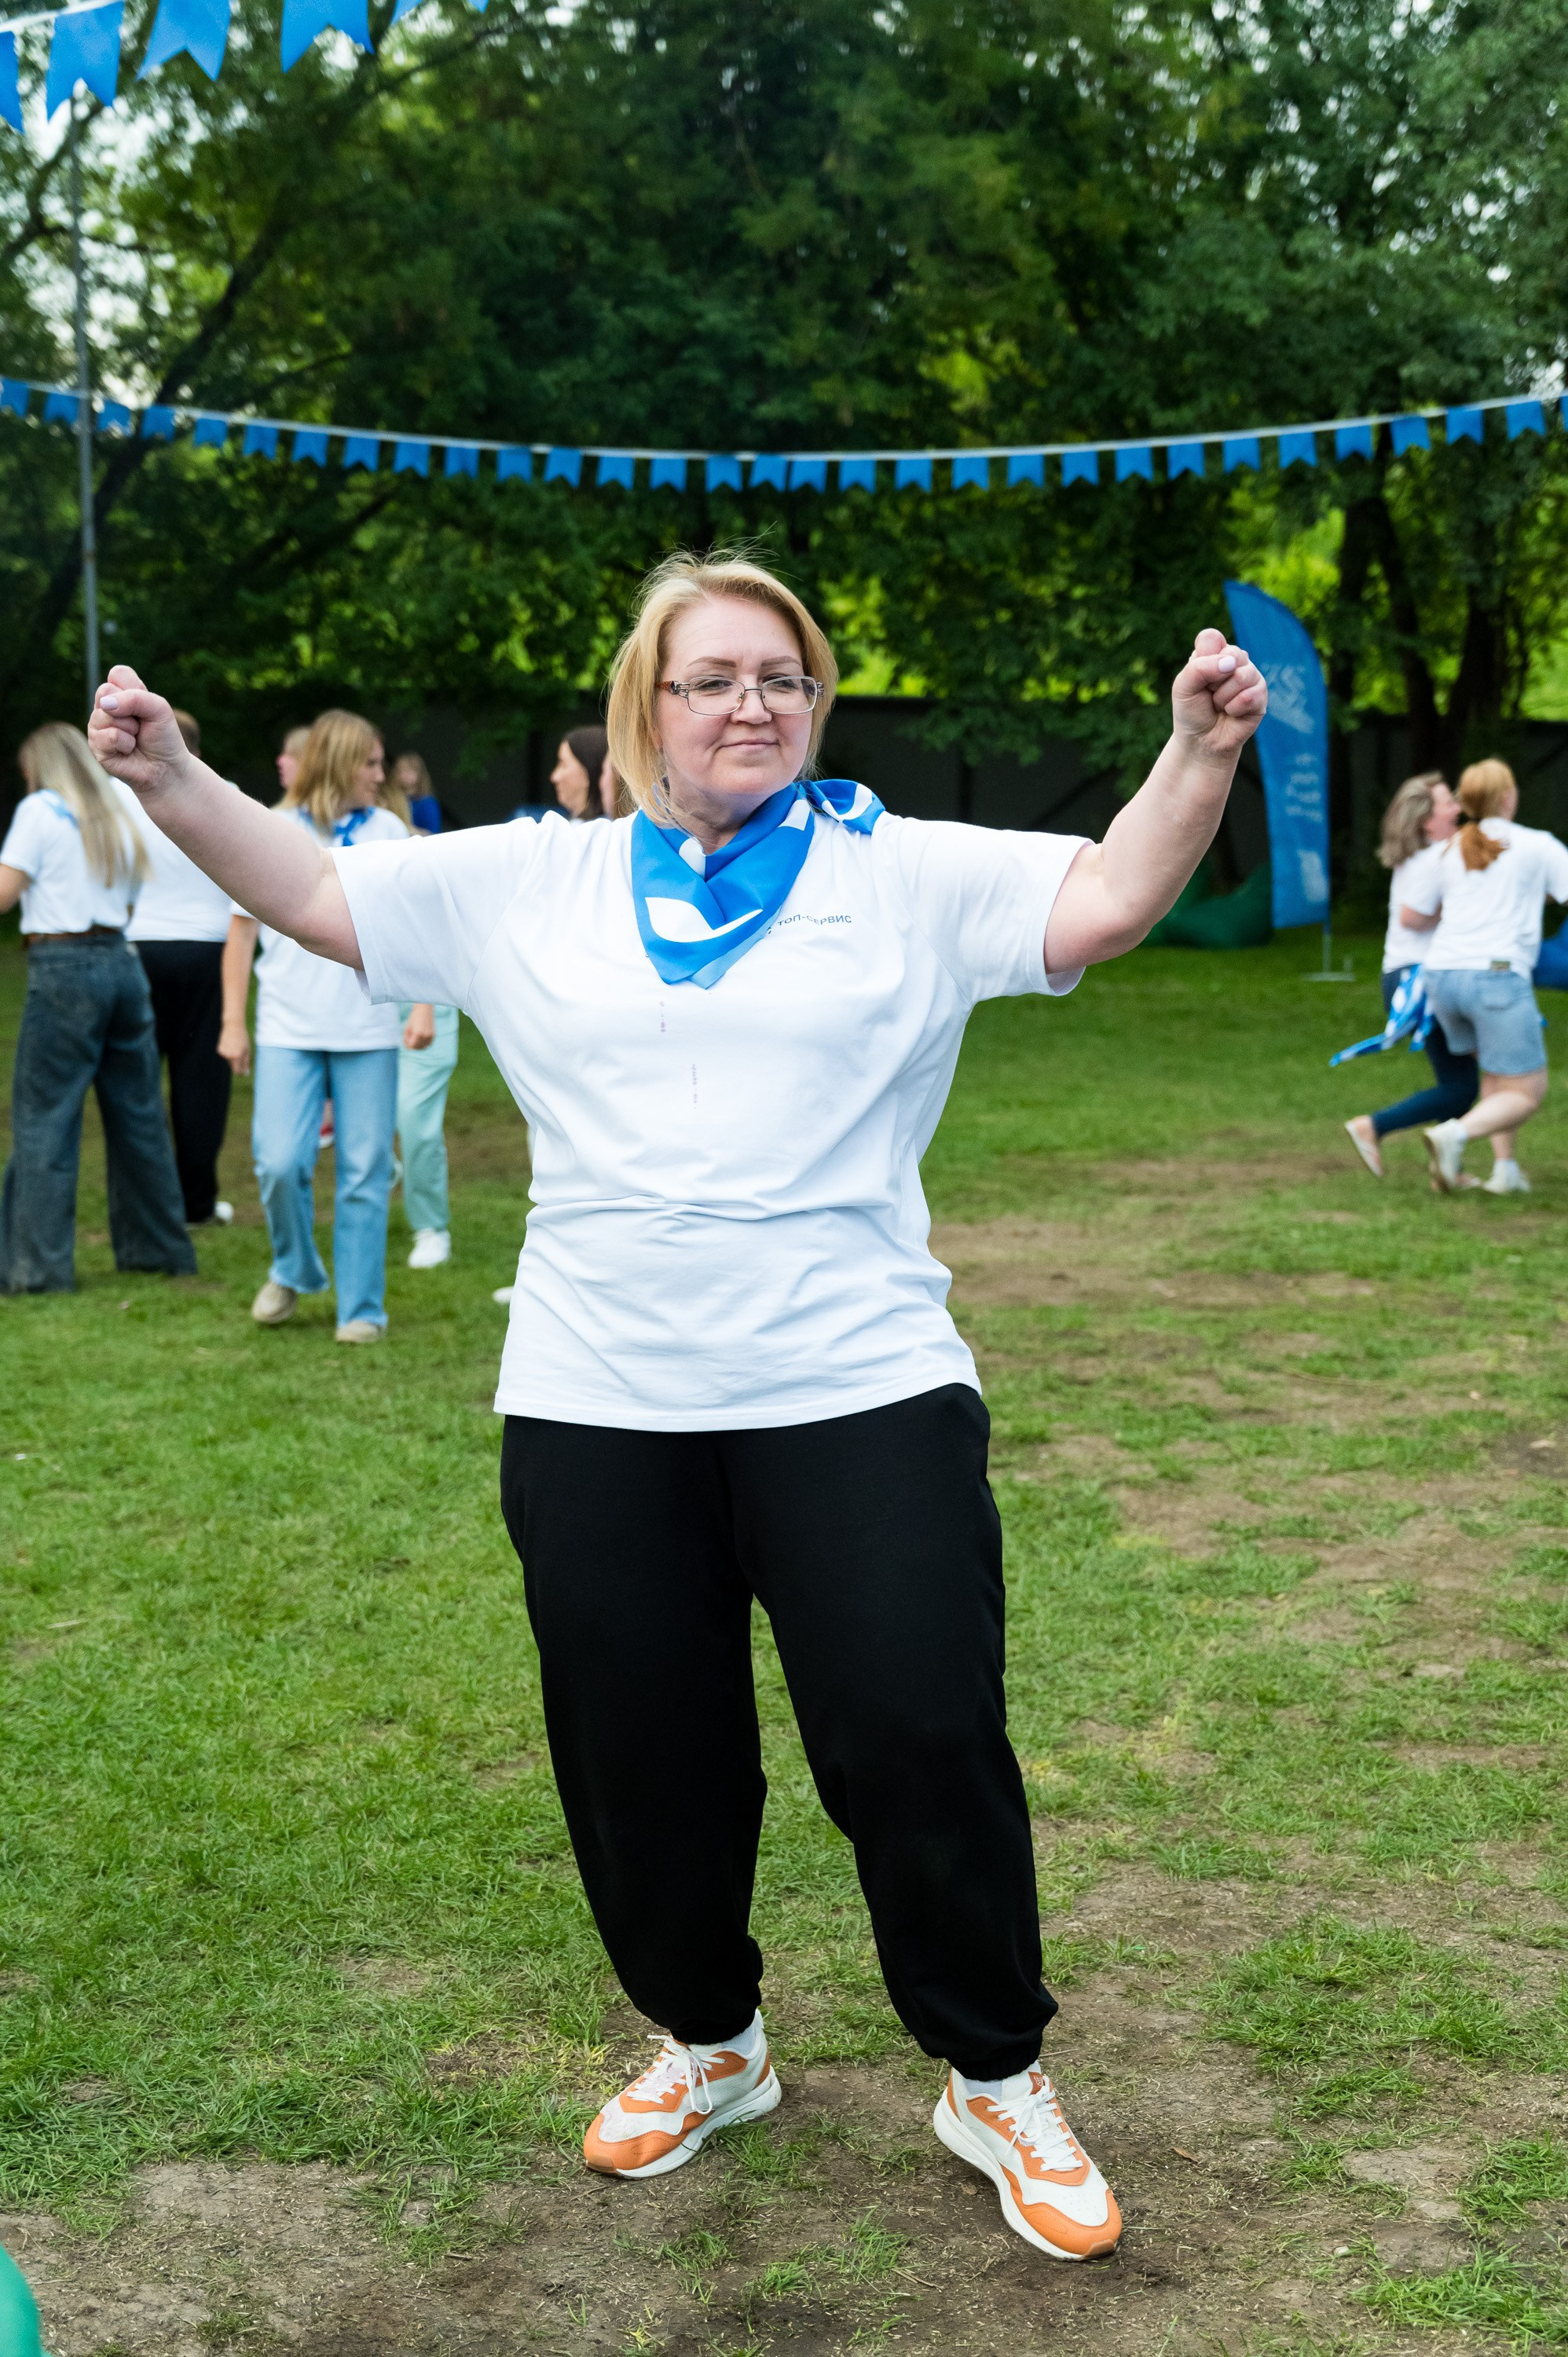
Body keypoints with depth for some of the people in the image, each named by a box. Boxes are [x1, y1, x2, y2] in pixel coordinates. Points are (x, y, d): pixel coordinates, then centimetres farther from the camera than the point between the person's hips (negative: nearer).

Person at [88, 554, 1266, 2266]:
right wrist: (169, 781, 0)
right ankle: (707, 2046, 39)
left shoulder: (908, 874, 3)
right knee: (639, 1766, 14)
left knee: (921, 1745, 1)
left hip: (859, 1398, -2)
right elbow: (317, 900, 11)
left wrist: (1202, 754, -22)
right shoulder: (526, 882, 9)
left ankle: (997, 2081, 24)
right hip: (596, 1416, 3)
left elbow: (1102, 904, -7)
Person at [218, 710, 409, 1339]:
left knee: (365, 1173, 2)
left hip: (369, 1030, 1)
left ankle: (361, 1309, 13)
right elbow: (242, 929, 6)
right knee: (280, 1163, -10)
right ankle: (294, 1272, 17)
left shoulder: (388, 832, 7)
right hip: (289, 1030, -1)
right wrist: (232, 1022, 3)